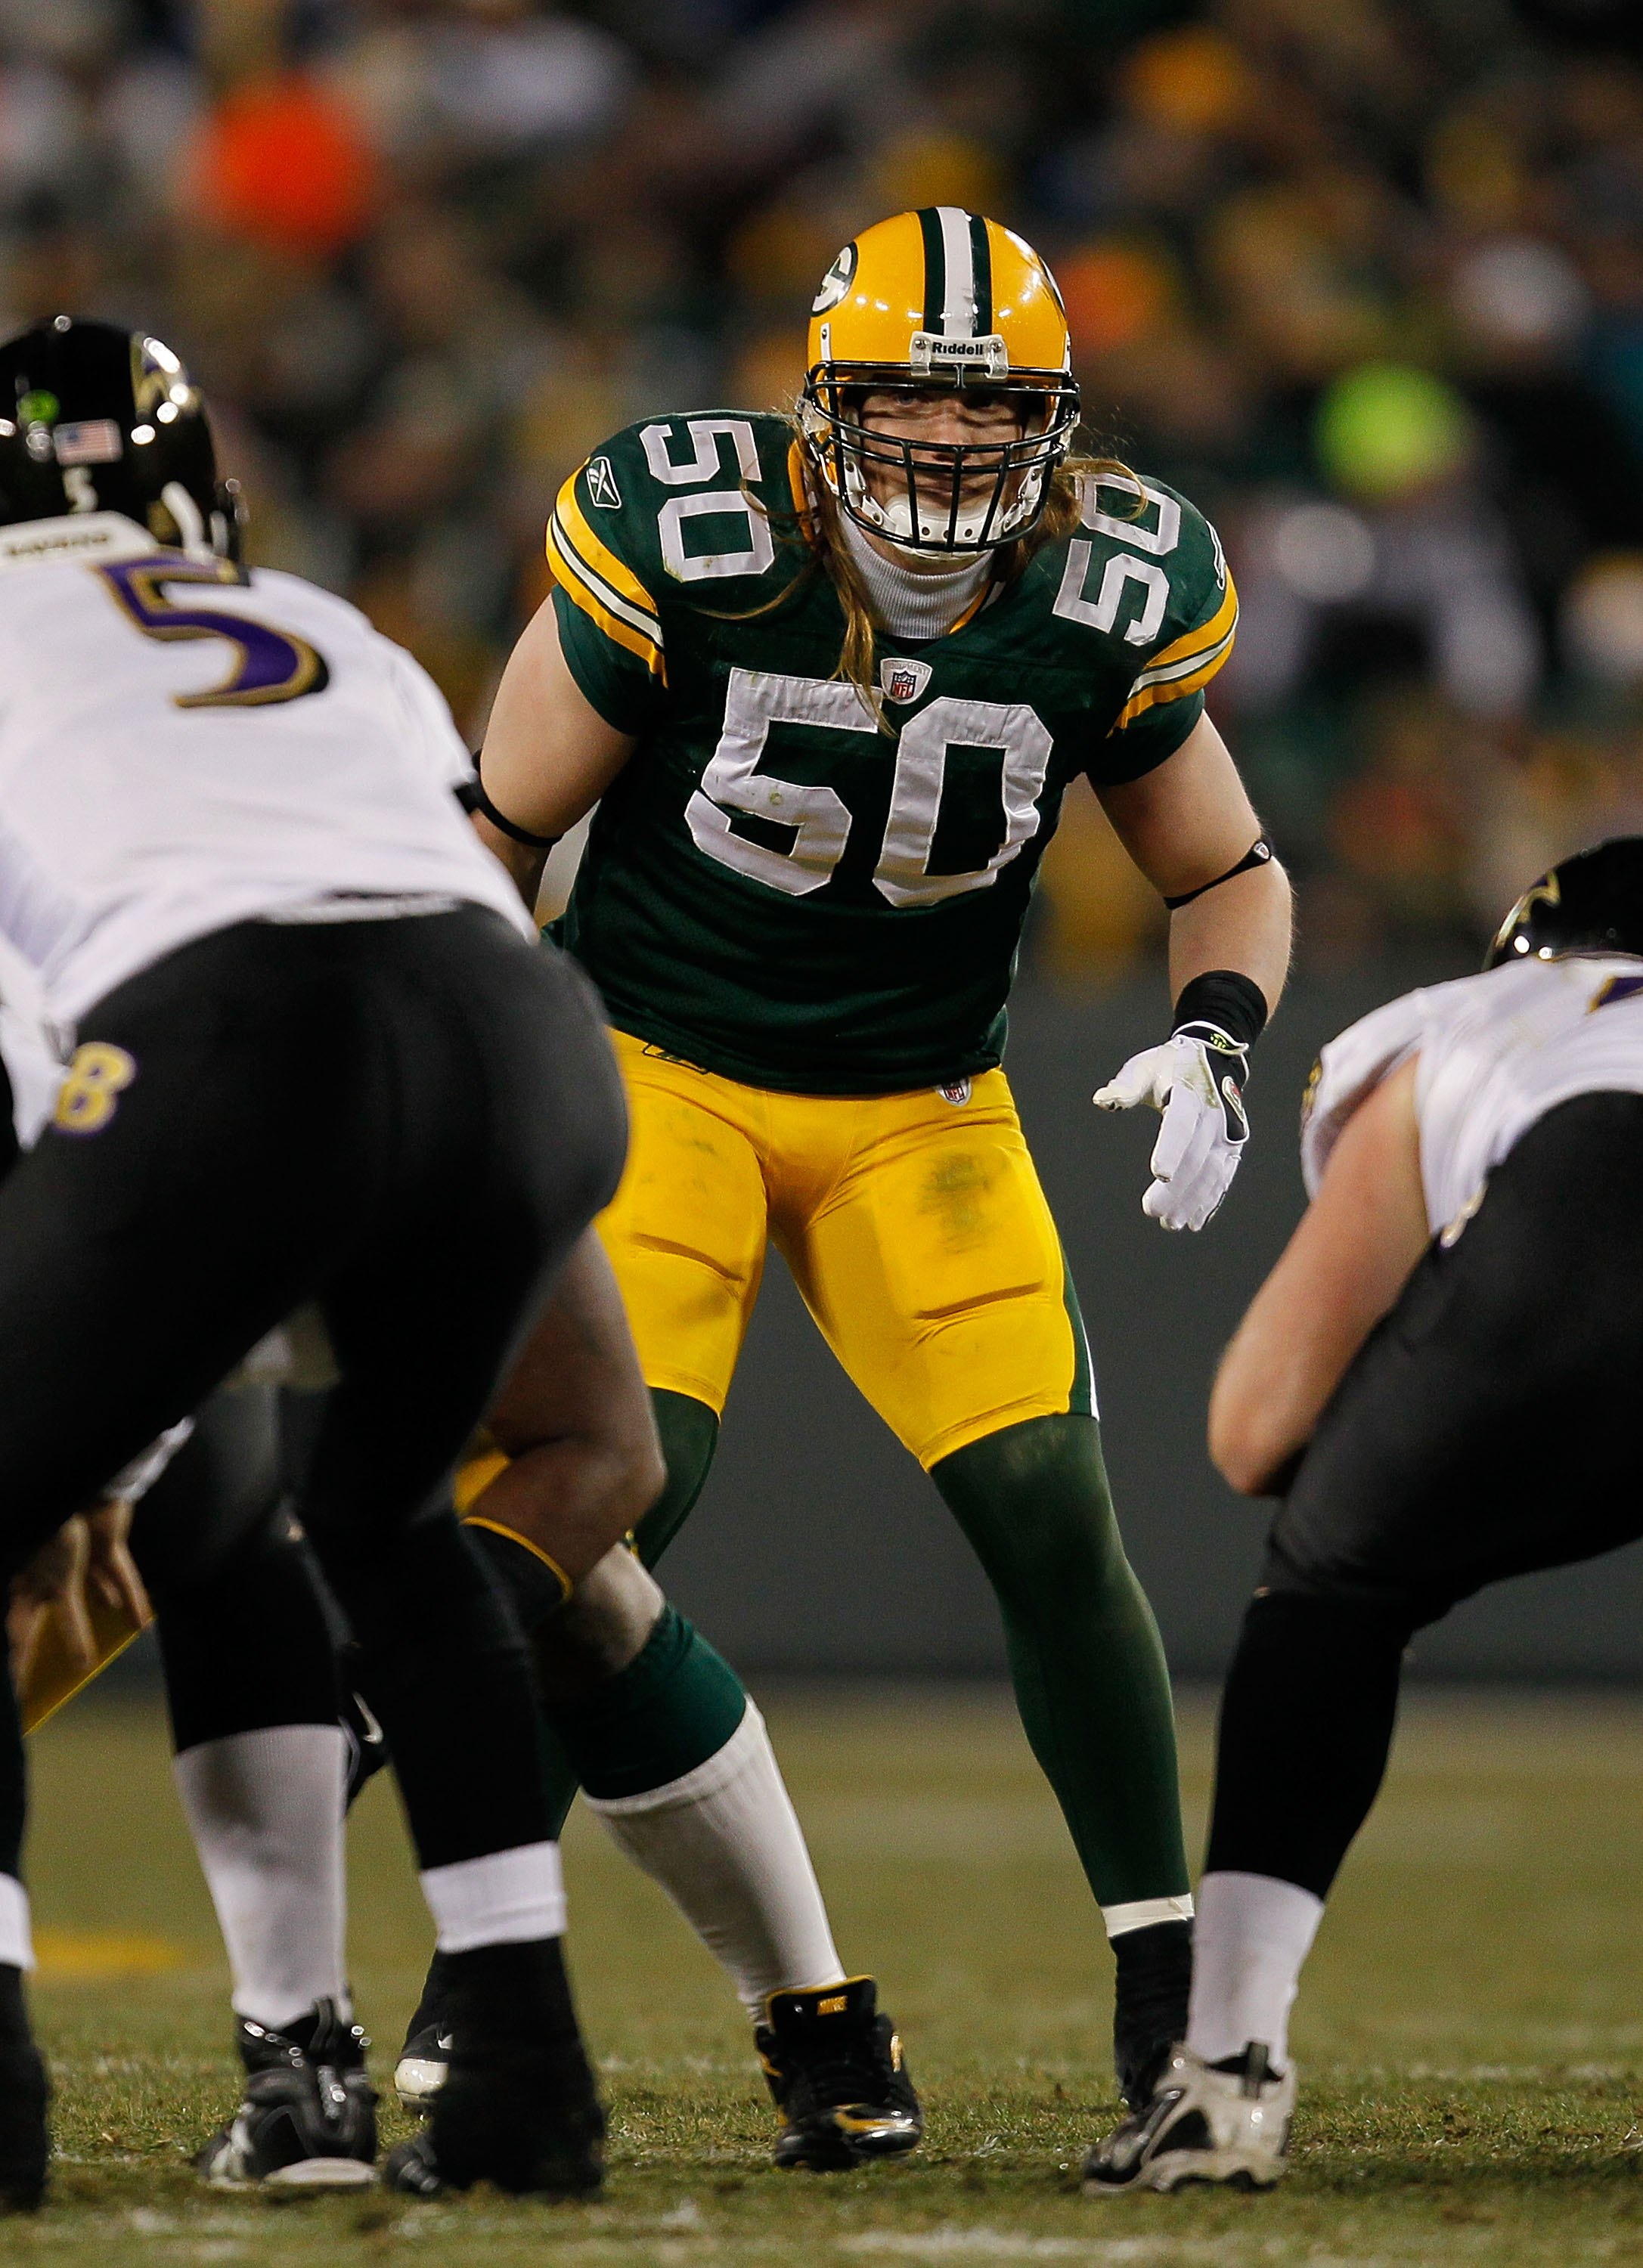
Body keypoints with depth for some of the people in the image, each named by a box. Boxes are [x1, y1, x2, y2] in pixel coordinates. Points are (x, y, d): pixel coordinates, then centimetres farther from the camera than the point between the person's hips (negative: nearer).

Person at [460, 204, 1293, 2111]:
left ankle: (1166, 1986, 0)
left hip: (917, 1108, 2)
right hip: (658, 1066, -2)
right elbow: (499, 829, -5)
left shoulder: (1104, 606, -11)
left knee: (1048, 1510, -11)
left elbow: (1228, 876, 6)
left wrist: (1211, 1049, -14)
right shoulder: (689, 544, -18)